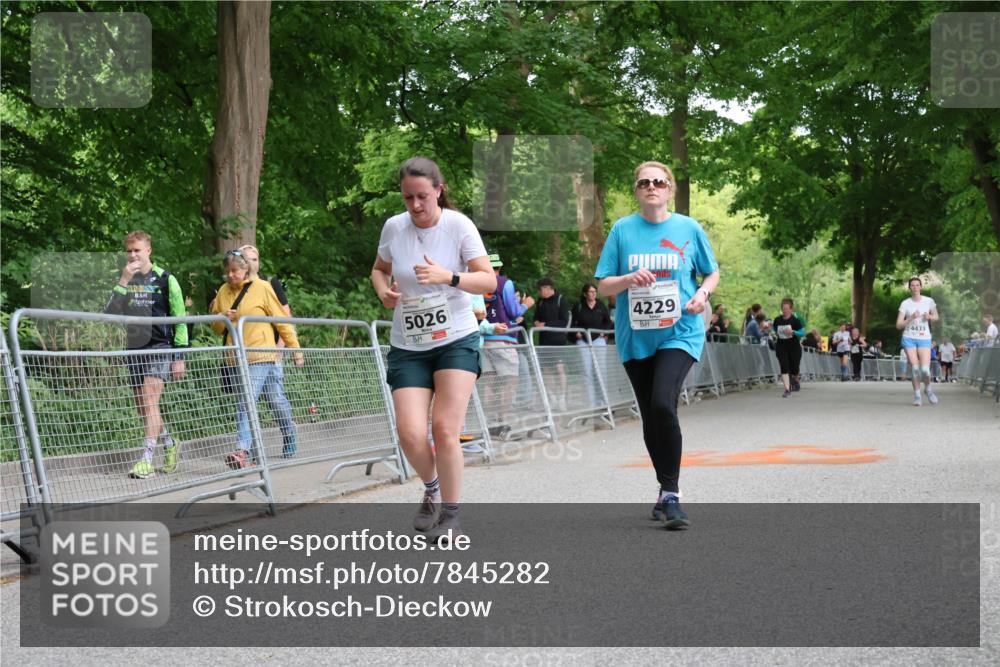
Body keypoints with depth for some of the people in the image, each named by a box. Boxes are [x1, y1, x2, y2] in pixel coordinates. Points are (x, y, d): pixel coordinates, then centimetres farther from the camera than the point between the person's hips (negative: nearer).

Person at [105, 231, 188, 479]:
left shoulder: (165, 279, -1)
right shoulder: (123, 280, 9)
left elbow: (180, 319, 1)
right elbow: (110, 312, -6)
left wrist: (179, 357, -3)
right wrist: (123, 282, -17)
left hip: (159, 348, -5)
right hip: (133, 350, 5)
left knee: (149, 401, -17)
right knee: (143, 407, 9)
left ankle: (147, 460, -21)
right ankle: (169, 445, 30)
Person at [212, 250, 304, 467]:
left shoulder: (262, 288, 0)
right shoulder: (223, 291, 13)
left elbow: (282, 320, 2)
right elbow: (216, 327, 18)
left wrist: (295, 348, 2)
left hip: (261, 356, -4)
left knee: (246, 402, -16)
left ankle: (243, 450, -20)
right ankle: (251, 452, 16)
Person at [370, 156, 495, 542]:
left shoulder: (458, 225, -9)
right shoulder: (393, 227, 0)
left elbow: (489, 281, -11)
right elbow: (379, 269, 18)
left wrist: (448, 277, -28)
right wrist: (383, 290, -4)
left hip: (456, 340, -2)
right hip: (407, 347, 3)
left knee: (445, 430, -12)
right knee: (410, 433, -11)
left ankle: (450, 515, 6)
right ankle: (432, 489, 22)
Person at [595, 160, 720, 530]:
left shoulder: (689, 228, 1)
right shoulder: (623, 229, 2)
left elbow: (712, 272, 14)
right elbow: (603, 287, 3)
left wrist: (703, 293, -7)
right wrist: (629, 279, -17)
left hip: (680, 333, -3)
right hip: (635, 337, 3)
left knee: (662, 405, -23)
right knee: (650, 418, 10)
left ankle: (670, 494, -15)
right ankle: (666, 491, 27)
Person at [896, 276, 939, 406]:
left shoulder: (929, 301, 2)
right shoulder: (905, 303, -1)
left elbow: (936, 317, 16)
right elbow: (898, 325, -3)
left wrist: (929, 316, -6)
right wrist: (911, 318, -17)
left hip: (924, 338, 0)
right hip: (909, 338, 0)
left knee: (925, 369, -10)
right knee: (914, 367, -5)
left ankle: (928, 388, 19)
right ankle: (917, 394, 10)